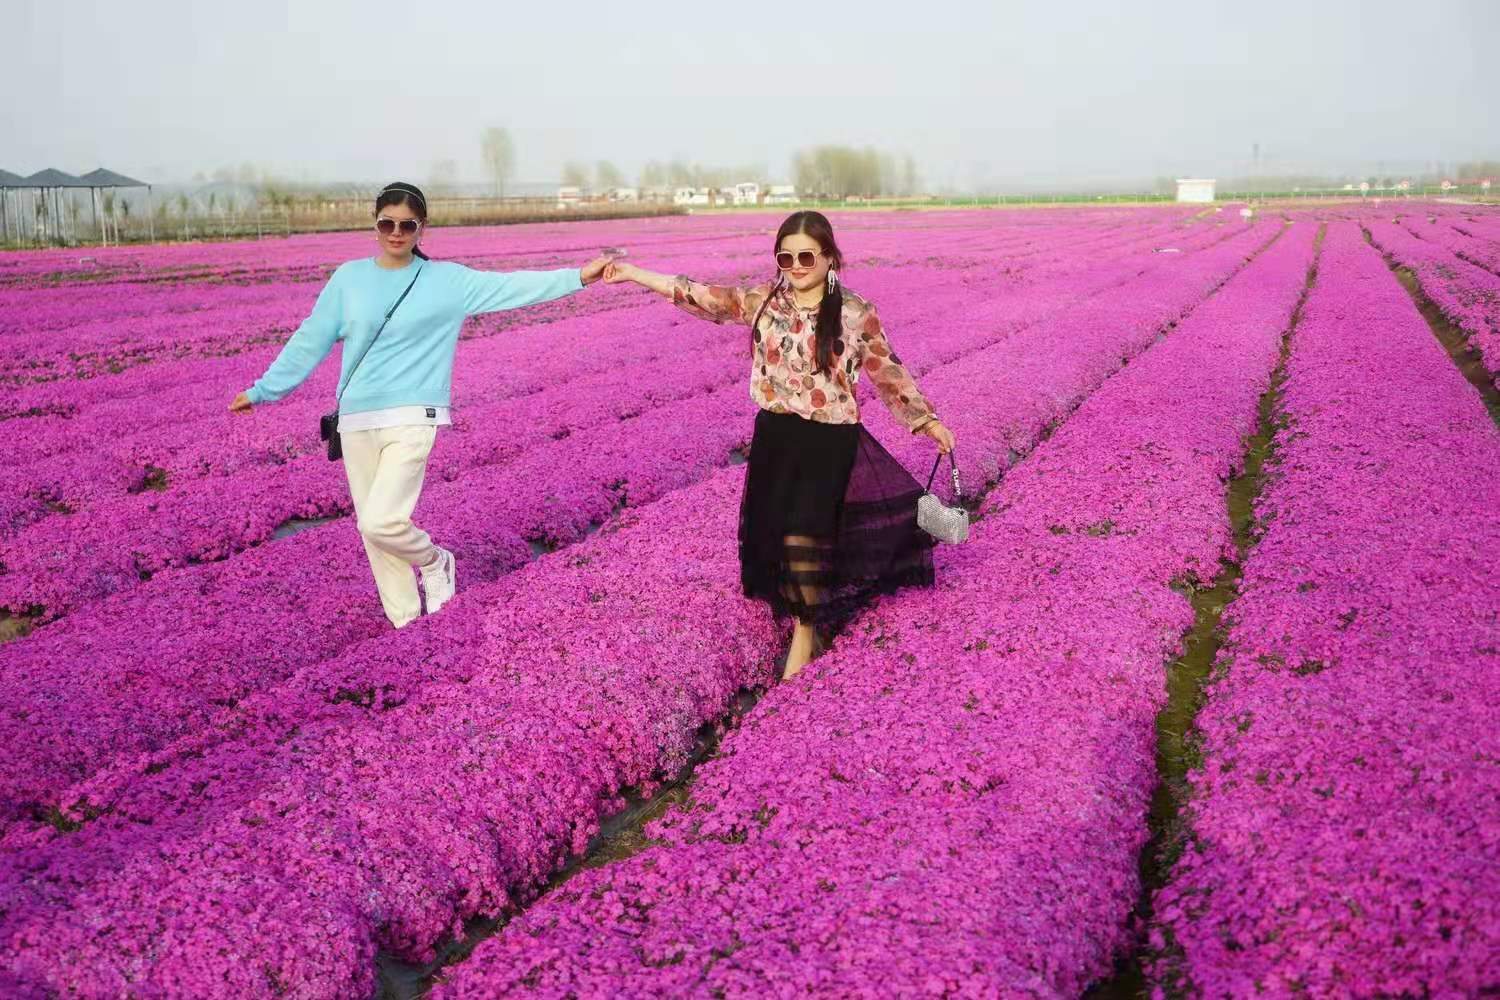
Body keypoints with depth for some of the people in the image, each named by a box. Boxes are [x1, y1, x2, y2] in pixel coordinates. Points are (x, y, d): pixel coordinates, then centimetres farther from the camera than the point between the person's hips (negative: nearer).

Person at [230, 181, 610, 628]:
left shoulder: (447, 279, -2)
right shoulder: (349, 277, 6)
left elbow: (511, 287, -9)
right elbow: (310, 341, 12)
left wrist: (578, 276, -18)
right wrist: (262, 389, 15)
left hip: (412, 419, -4)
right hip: (356, 422, 4)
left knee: (382, 522, -17)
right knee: (371, 528, 7)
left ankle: (434, 562, 15)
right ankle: (404, 619, 23)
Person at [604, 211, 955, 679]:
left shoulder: (856, 313, -6)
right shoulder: (762, 301, 1)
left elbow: (888, 373, 3)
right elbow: (700, 296, 0)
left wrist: (927, 420, 4)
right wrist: (632, 272, -4)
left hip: (830, 441, -4)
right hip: (776, 435, 4)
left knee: (803, 533, -7)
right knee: (769, 531, 9)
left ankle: (806, 633, 15)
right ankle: (810, 615, 33)